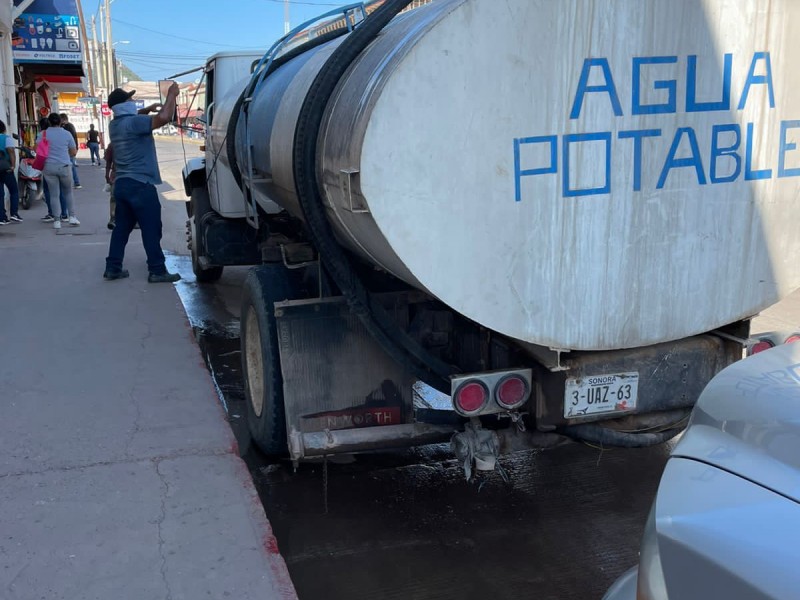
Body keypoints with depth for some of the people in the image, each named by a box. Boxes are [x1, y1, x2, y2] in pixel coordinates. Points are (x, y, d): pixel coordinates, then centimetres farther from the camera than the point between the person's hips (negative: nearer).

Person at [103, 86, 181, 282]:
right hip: (139, 184, -9)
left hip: (121, 184, 9)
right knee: (151, 229, -4)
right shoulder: (133, 122, -14)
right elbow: (164, 117, -25)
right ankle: (157, 271, -2)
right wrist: (171, 94, -13)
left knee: (121, 227, 12)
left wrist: (146, 110, 21)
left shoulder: (115, 124, 13)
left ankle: (112, 268, 14)